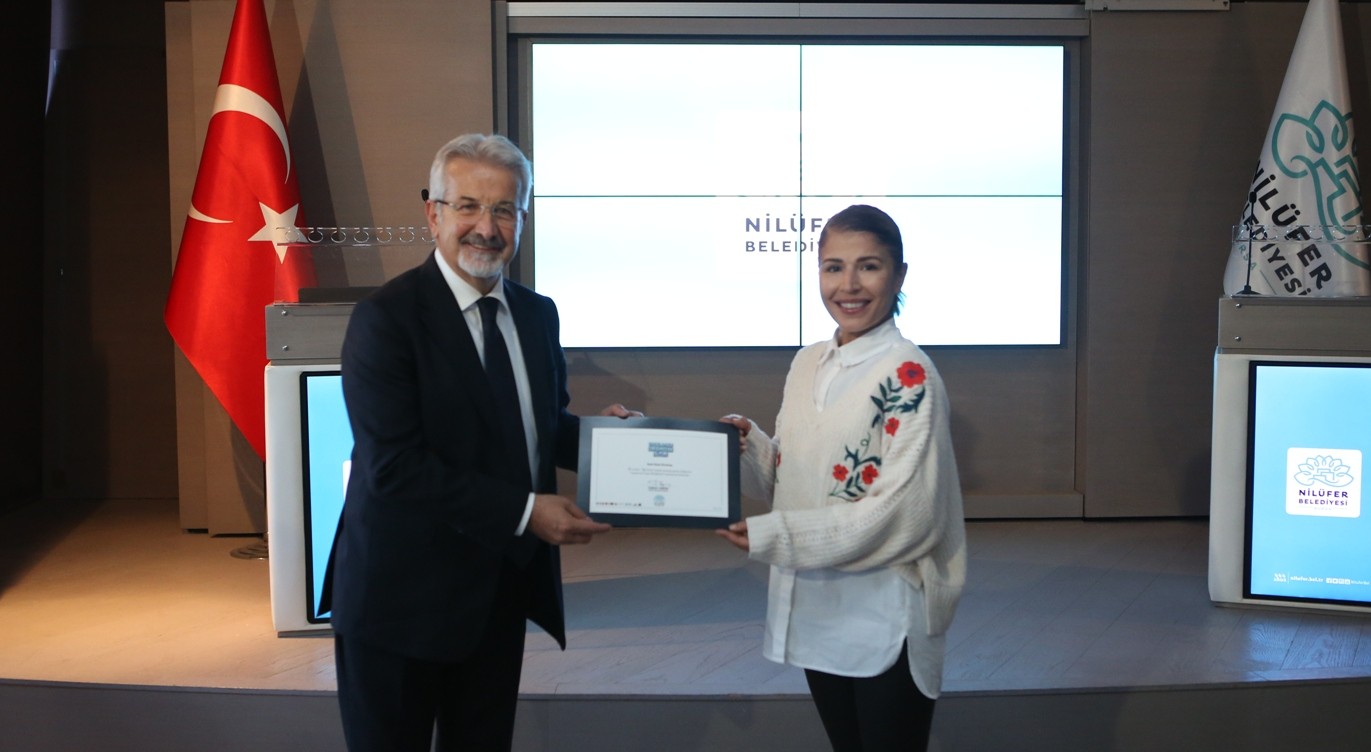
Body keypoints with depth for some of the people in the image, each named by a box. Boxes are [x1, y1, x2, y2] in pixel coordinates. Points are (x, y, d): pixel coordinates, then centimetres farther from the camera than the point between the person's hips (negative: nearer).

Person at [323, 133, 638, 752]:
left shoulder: (537, 314, 7)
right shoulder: (386, 317, -16)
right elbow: (394, 466, -23)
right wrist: (525, 512, -23)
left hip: (503, 587, 6)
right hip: (406, 598, -6)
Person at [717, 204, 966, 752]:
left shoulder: (909, 375, -15)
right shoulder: (806, 364, 6)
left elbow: (906, 514, -20)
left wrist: (774, 536, -20)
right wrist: (747, 445, -6)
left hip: (887, 619, -6)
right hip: (814, 610, 7)